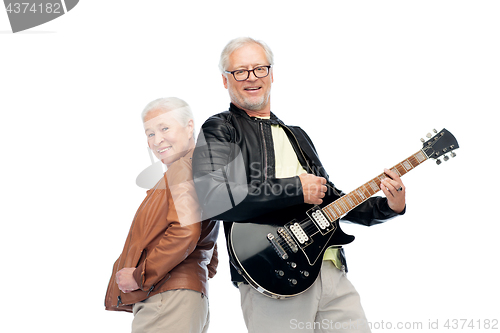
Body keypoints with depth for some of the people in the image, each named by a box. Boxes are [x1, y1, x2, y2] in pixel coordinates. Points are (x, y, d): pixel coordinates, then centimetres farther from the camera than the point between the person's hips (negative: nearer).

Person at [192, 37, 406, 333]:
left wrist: (388, 207, 11)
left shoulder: (296, 134, 23)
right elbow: (212, 200, -17)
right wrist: (296, 189, -13)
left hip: (331, 272, 6)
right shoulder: (219, 130, 0)